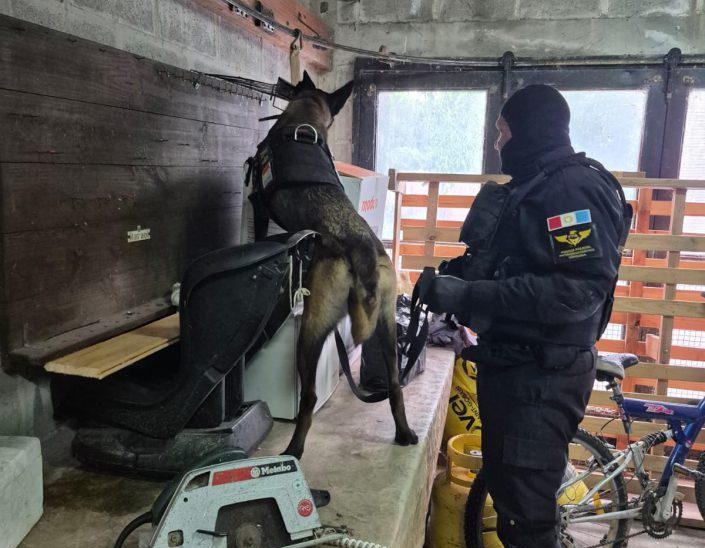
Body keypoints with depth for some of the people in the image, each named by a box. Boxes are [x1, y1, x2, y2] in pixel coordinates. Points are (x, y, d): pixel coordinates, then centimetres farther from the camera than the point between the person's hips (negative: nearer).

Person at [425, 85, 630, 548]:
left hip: (546, 374, -10)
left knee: (528, 507, -1)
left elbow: (579, 289, -27)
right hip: (508, 363, 10)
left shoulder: (576, 188, -16)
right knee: (503, 486, 21)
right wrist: (459, 273, 6)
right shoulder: (530, 187, 16)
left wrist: (468, 297, -28)